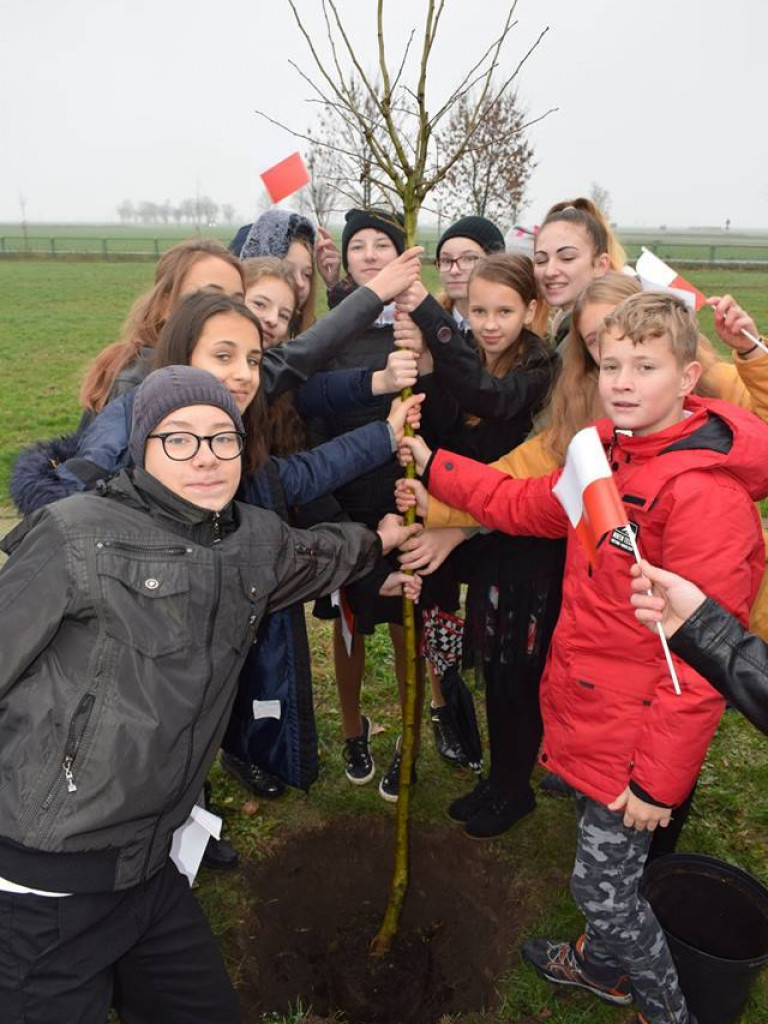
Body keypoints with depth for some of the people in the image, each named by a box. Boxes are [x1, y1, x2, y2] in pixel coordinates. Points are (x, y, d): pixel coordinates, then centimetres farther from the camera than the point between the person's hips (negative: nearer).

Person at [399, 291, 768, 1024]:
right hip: (584, 710, 8)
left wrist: (661, 775, -19)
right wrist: (433, 465, 8)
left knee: (603, 885, 9)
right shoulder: (609, 454, 2)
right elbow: (530, 506, 13)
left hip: (636, 736, -8)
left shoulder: (706, 493, -25)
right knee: (598, 859, 27)